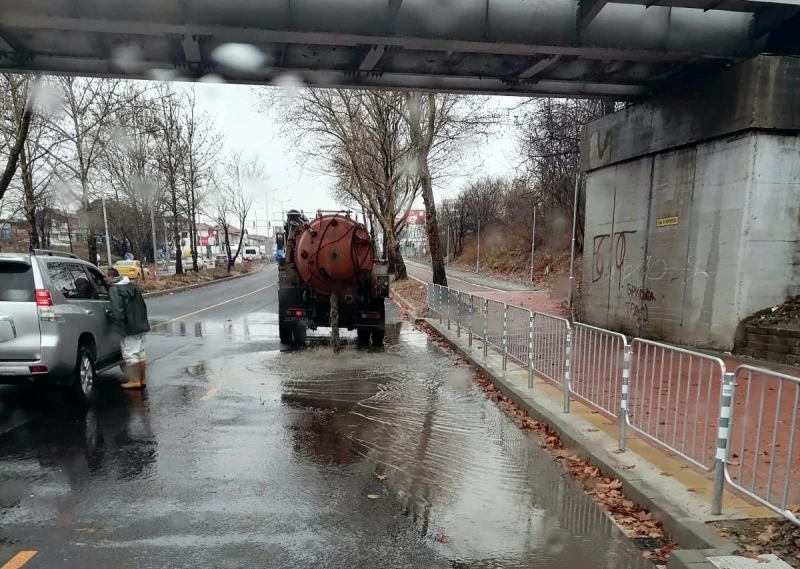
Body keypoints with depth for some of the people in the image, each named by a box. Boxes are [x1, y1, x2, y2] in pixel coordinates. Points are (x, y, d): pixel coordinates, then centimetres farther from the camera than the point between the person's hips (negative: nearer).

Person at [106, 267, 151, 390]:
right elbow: (142, 305, 21)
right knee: (140, 353, 13)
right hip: (141, 325, 9)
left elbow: (118, 310, -21)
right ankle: (142, 380, 19)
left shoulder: (114, 289, -10)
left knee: (130, 354, -2)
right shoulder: (130, 285, 17)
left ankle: (135, 381, 1)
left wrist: (121, 326, -14)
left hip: (130, 327, -9)